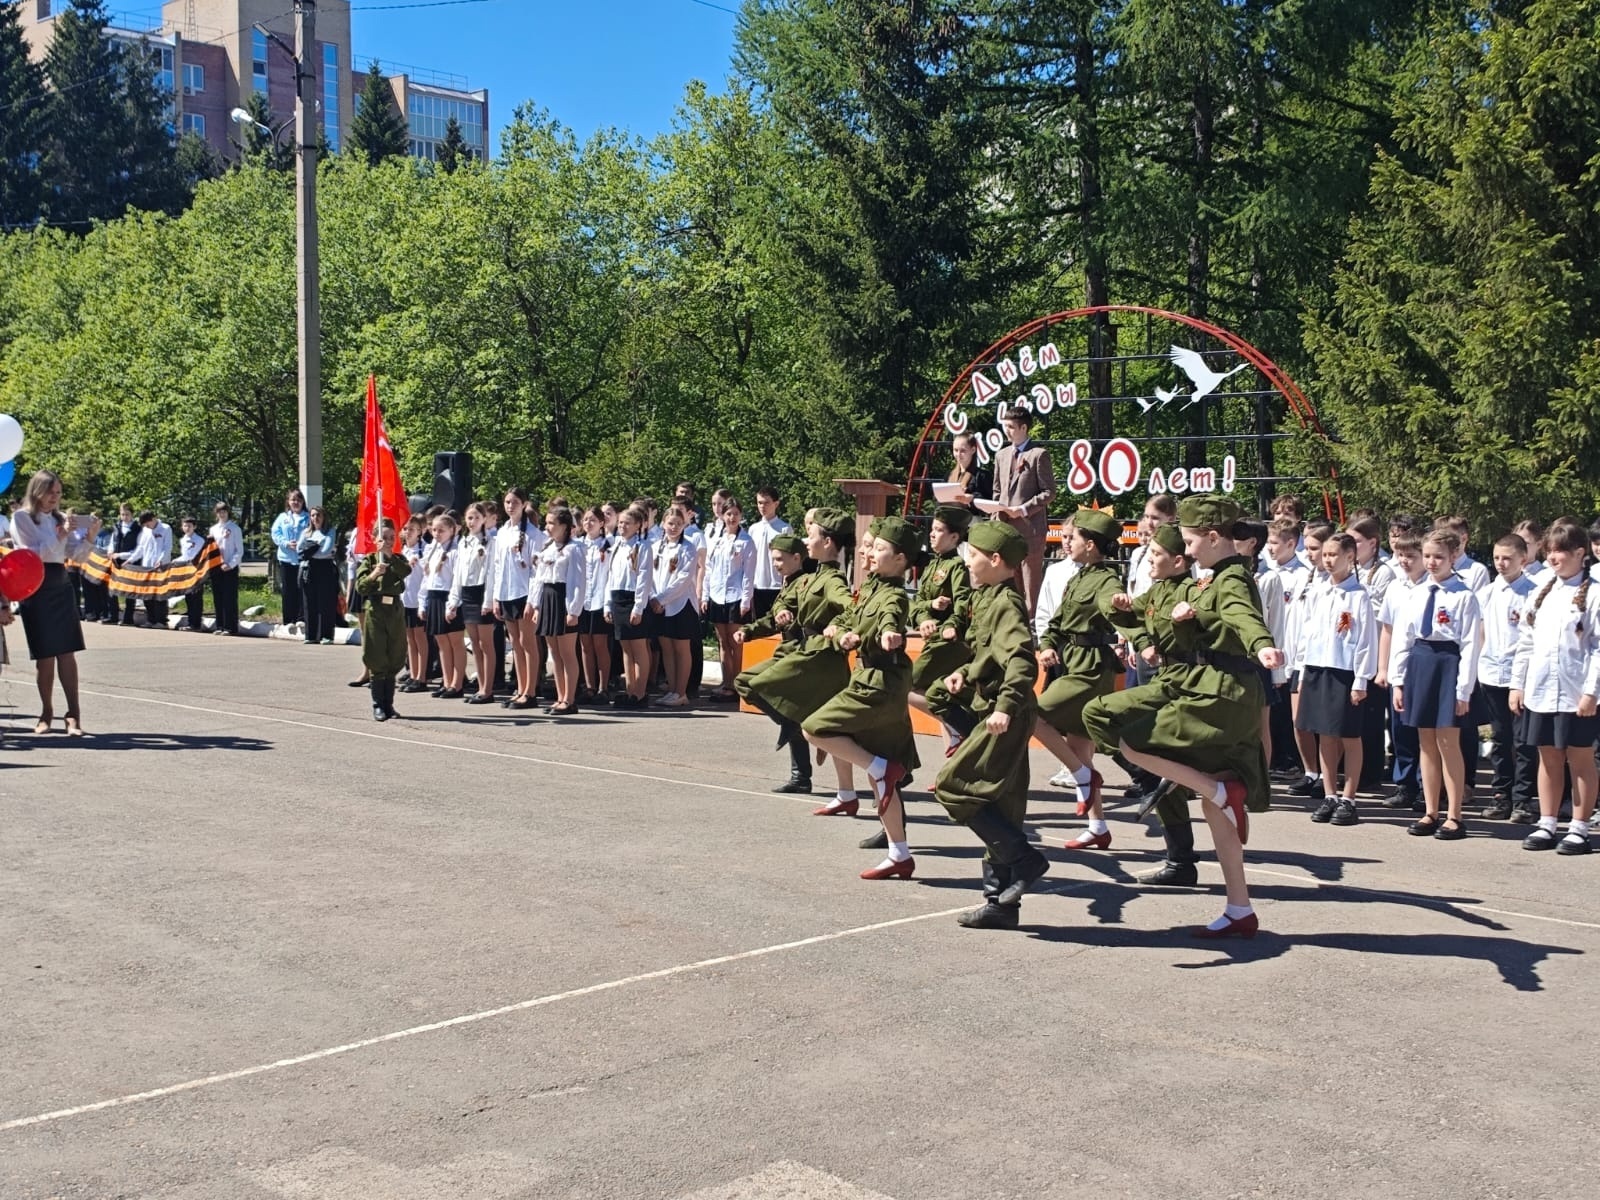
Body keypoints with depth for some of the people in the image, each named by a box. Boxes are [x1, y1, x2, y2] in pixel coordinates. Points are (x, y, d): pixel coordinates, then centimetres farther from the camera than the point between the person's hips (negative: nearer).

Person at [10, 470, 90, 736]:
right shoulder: (22, 517, -2)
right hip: (36, 588, -4)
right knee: (45, 654, 1)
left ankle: (73, 714, -6)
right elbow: (35, 553, -11)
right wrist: (60, 534, -17)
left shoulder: (59, 517, 12)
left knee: (67, 652, -4)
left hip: (60, 586, 4)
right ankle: (46, 713, 15)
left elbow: (75, 553, 7)